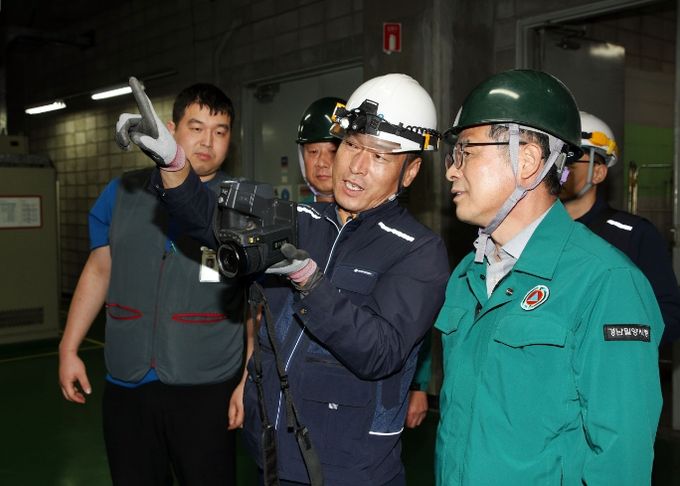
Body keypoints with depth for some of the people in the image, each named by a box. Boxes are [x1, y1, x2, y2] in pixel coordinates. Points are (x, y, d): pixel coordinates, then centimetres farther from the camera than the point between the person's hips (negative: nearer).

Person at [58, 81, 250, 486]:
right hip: (125, 389, 3)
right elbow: (98, 271, 13)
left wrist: (249, 380, -6)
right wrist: (69, 350, 10)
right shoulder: (122, 193, 4)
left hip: (207, 391, -2)